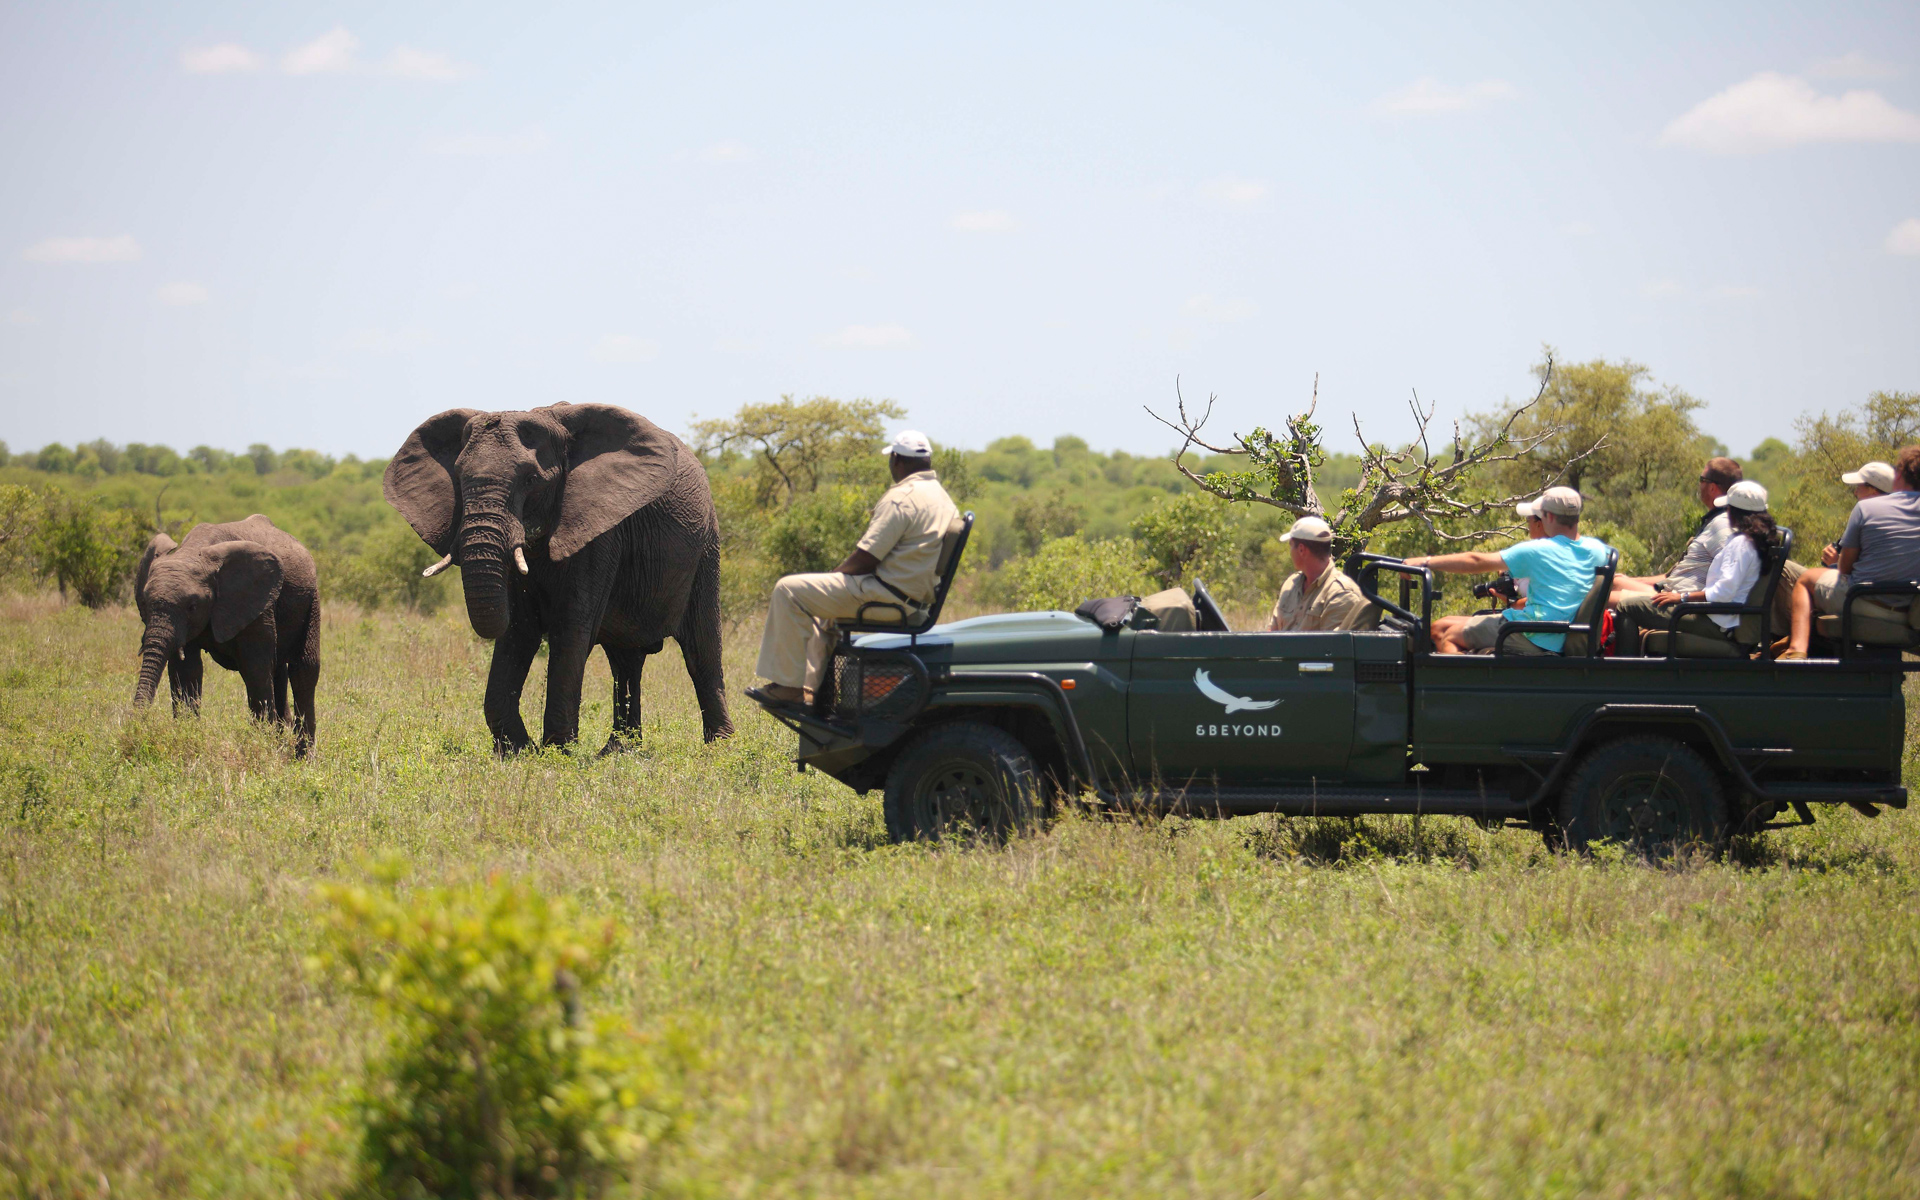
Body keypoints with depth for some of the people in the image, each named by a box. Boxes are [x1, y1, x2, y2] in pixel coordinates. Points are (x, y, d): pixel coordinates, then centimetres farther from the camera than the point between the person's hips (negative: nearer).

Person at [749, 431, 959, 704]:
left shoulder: (902, 498, -18)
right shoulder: (942, 498, 12)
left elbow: (865, 559, -20)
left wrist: (835, 573, 0)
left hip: (887, 595, -10)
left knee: (789, 591, -9)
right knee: (814, 599, 29)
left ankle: (787, 686, -9)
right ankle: (812, 684, 27)